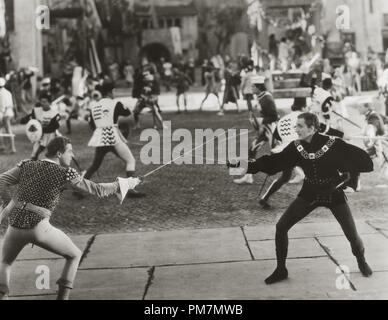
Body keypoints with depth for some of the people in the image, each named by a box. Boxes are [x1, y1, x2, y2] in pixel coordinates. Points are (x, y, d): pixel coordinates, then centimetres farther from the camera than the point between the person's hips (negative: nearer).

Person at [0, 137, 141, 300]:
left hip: (15, 226, 4)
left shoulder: (26, 165, 10)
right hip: (39, 228, -4)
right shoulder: (64, 173, -3)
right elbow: (98, 190, 0)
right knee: (74, 255, 19)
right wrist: (125, 184, 10)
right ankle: (62, 296, 12)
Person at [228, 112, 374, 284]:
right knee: (281, 226, -8)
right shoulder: (296, 147, -11)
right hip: (309, 194, 3)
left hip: (333, 193, -3)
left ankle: (361, 261, 36)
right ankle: (281, 270, 8)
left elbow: (362, 160, -14)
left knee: (352, 234, 0)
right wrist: (242, 164, -19)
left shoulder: (333, 145, -22)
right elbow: (272, 162, -12)